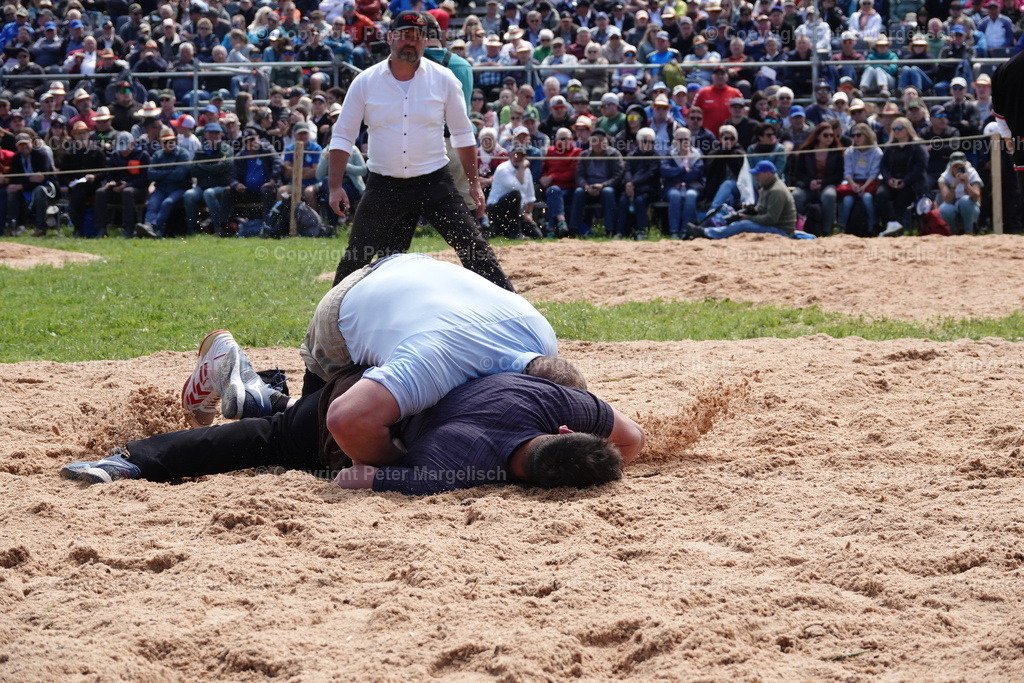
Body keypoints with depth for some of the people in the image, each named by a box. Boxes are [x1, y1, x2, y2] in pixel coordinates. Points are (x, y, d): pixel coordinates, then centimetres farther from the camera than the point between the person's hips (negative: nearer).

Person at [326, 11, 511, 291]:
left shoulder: (444, 80, 0)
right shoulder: (365, 82, -1)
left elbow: (462, 134, 9)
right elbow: (342, 136, 3)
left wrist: (474, 183, 6)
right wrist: (335, 186, -6)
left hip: (435, 184, 0)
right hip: (383, 185, 0)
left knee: (473, 247, -8)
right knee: (356, 257, 2)